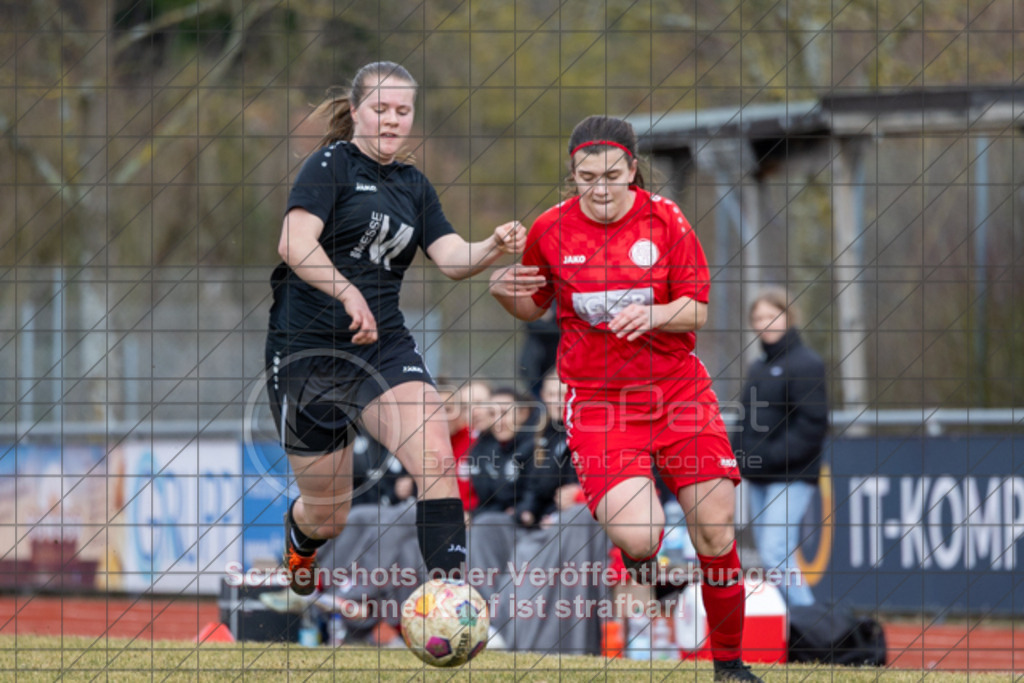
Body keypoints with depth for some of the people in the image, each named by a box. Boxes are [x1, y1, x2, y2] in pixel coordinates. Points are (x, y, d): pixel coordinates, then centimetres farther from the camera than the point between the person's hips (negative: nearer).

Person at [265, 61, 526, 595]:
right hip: (307, 349, -4)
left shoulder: (414, 185, 13)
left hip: (385, 348, 4)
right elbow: (295, 245, -20)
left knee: (436, 458, -23)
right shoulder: (332, 164, -6)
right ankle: (299, 533, 46)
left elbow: (452, 259, 2)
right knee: (329, 515, 7)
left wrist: (494, 247, -19)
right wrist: (349, 294, -34)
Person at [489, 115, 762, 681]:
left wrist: (653, 315, -20)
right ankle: (640, 570, 15)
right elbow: (533, 308, 15)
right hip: (596, 398, -1)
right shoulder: (551, 230, 0)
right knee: (636, 536, -22)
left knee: (715, 533, -4)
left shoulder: (664, 220, -1)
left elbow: (697, 311, 0)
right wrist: (504, 292, -7)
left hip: (676, 390, 1)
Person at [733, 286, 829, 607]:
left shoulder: (806, 363, -8)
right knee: (769, 555, 8)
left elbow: (813, 423, -14)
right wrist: (739, 454, 5)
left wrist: (773, 456, -18)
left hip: (791, 478, -9)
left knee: (776, 553, -18)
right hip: (758, 478, 9)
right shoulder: (758, 368, 17)